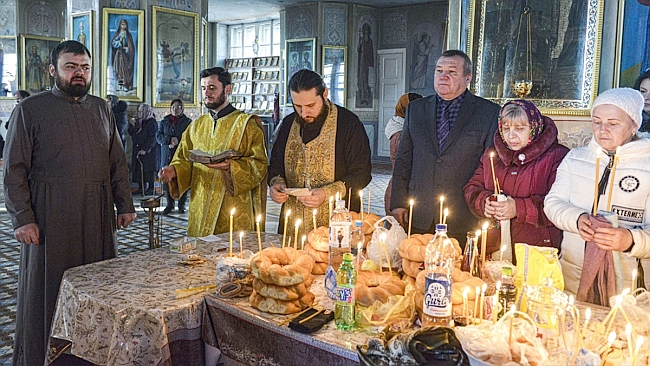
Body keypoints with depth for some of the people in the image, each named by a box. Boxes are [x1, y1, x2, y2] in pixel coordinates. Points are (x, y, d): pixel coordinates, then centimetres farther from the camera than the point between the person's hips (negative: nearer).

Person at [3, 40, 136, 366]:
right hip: (51, 217, -4)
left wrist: (125, 204, 9)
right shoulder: (30, 109, -1)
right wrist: (22, 218, -11)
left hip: (98, 216, 4)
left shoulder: (101, 109, 13)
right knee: (47, 289, 6)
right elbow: (14, 169, -4)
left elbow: (117, 162, 15)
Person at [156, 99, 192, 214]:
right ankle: (170, 204, 11)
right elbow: (158, 136, 6)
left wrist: (177, 142, -13)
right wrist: (170, 139, -11)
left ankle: (181, 205, 7)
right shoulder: (164, 122, 16)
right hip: (167, 155, 2)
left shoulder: (187, 122, 7)